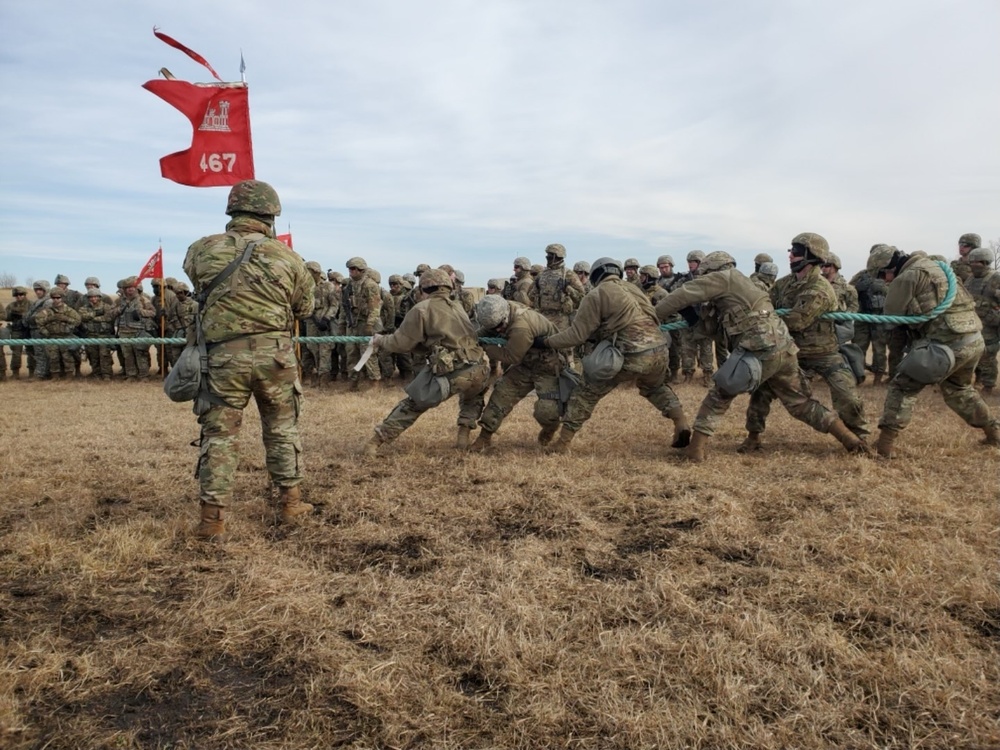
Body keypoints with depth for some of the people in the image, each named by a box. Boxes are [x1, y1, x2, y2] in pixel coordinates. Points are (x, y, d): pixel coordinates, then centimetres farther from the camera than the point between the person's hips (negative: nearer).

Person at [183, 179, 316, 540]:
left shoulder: (201, 250, 0)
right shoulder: (286, 256, -1)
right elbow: (304, 308, 8)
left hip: (224, 355, 0)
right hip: (274, 351, 0)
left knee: (219, 435, 7)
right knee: (282, 428, 16)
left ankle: (213, 518, 8)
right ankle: (290, 501, 25)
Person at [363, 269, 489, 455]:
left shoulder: (422, 309, 5)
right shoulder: (458, 307, 23)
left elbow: (402, 342, 6)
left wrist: (381, 342, 27)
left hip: (452, 374, -4)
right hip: (479, 368, 5)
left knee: (412, 405, 14)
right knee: (472, 398, 39)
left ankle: (375, 442, 15)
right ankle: (464, 436, 26)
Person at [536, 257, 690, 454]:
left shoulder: (596, 295, 3)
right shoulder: (633, 288, 23)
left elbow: (577, 334, 0)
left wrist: (546, 341, 11)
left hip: (631, 356, -6)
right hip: (659, 349, 6)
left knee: (586, 393, 9)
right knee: (655, 387, 38)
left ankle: (562, 444, 11)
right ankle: (681, 423, 22)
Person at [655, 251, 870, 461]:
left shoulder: (724, 277, 2)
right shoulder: (741, 282, 28)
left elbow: (685, 294, 1)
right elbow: (714, 328, 33)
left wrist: (657, 315, 10)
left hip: (762, 353, -8)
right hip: (784, 350, 8)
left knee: (719, 395, 6)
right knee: (801, 404, 21)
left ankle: (696, 448, 2)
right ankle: (851, 439, 22)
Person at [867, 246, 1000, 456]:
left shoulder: (907, 277, -6)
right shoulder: (932, 266, 21)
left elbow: (892, 316, -1)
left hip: (948, 343, -9)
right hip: (975, 339, 9)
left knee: (903, 386, -2)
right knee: (958, 388, 31)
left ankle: (885, 443, -8)